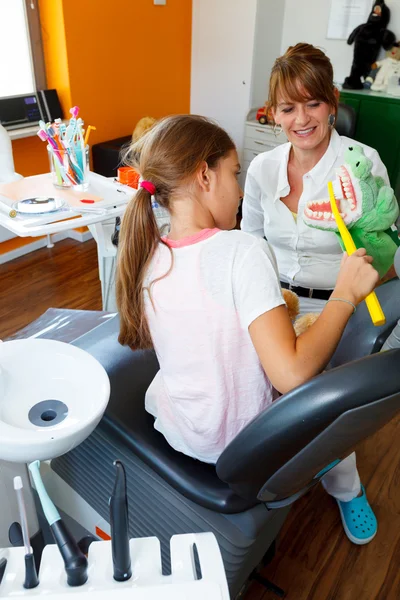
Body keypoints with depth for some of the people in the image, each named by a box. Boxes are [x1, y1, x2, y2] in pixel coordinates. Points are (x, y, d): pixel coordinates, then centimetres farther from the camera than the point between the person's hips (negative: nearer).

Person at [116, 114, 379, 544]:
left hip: (174, 429, 5)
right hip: (243, 444, -5)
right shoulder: (243, 251, -29)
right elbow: (291, 374, -33)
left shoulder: (146, 258, -10)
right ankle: (348, 494, 46)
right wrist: (346, 293, -21)